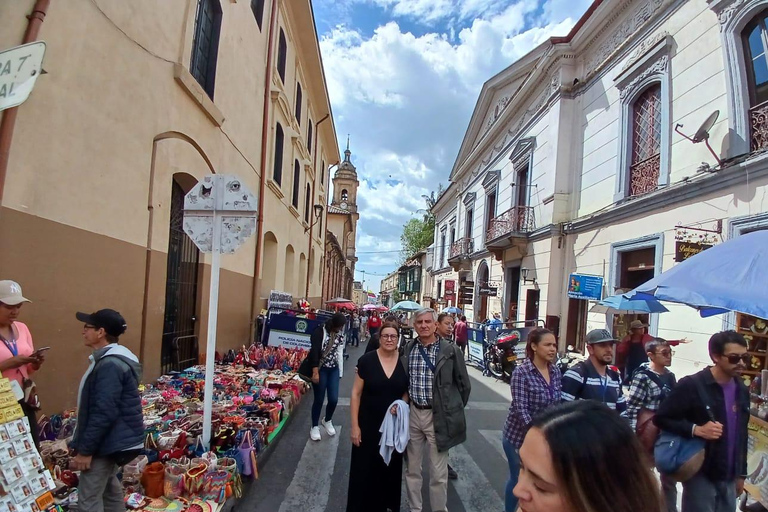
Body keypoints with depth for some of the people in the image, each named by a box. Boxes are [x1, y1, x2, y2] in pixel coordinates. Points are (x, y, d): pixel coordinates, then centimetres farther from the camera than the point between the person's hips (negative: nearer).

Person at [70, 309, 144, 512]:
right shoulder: (116, 358, 9)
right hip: (115, 439, 10)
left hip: (108, 442, -10)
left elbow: (103, 413, -26)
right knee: (108, 484, 22)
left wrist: (85, 450, -19)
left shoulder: (109, 365, -25)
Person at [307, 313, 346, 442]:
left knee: (334, 399, 3)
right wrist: (315, 372, -27)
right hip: (320, 369, -5)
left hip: (334, 370, 5)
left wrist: (340, 373, 9)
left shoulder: (340, 335, 6)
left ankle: (327, 421, 32)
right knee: (319, 399, 2)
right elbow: (314, 352, -20)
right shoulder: (320, 332, -14)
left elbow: (340, 354, 10)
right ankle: (315, 427, 23)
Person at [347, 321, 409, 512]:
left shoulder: (405, 362, -4)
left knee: (390, 468, 16)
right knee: (364, 469, 8)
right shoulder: (366, 360, -11)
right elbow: (356, 393, -8)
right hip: (369, 424, -2)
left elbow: (407, 392, 8)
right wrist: (355, 425, -10)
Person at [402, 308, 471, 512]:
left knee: (438, 473, 7)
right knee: (412, 468, 16)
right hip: (412, 413, 3)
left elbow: (464, 384, 0)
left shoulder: (451, 351, -9)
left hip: (438, 416, -3)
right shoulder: (407, 349, 0)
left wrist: (454, 410, 4)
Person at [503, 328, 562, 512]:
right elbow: (520, 408, -22)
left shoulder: (556, 371, -1)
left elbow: (558, 404, 6)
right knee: (518, 480, 11)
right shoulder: (521, 372, -18)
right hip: (520, 436, -5)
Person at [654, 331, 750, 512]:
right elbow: (661, 418, -14)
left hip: (729, 478, 6)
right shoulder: (691, 385, -14)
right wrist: (696, 430, -26)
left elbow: (742, 435, 15)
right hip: (701, 474, -6)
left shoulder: (742, 391, 7)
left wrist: (741, 474, 18)